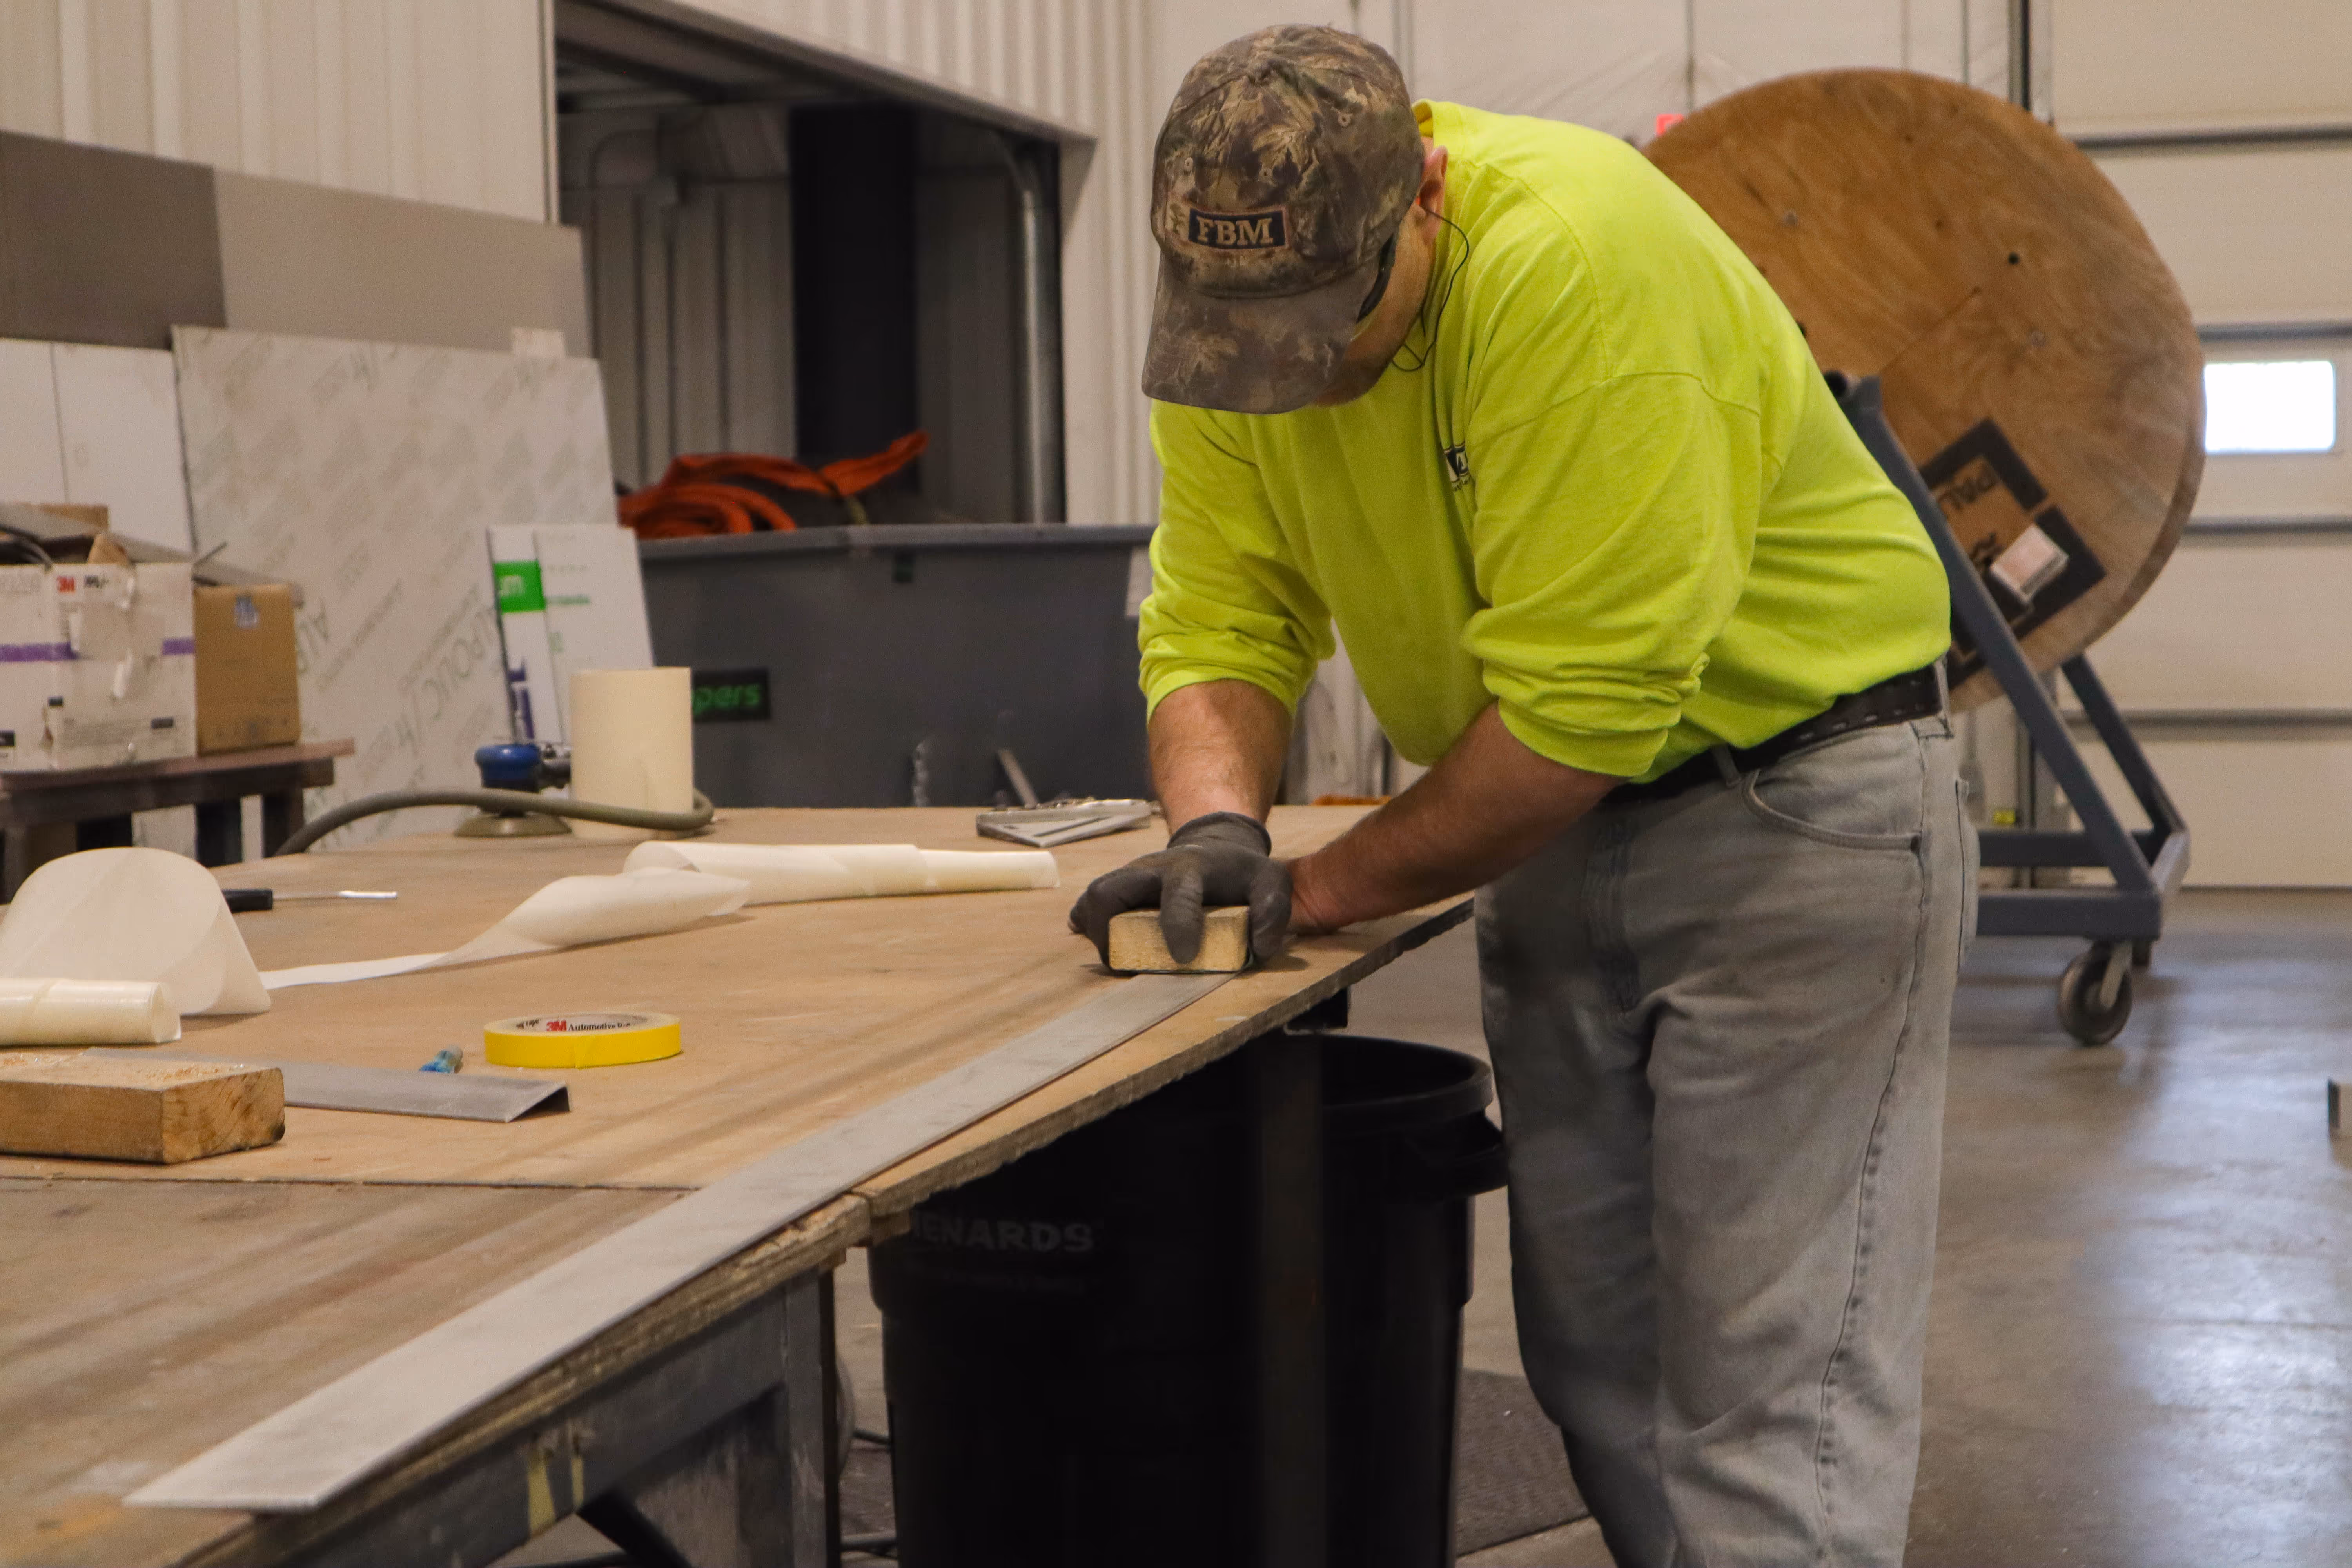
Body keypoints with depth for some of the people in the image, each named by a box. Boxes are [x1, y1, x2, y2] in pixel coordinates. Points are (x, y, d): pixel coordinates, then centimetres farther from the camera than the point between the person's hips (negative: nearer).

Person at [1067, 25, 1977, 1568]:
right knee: (1592, 1343, 14)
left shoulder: (1574, 259, -29)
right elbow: (1219, 618, -4)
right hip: (1559, 820, 7)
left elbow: (1581, 695, -30)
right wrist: (1218, 820, -25)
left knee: (1772, 1377, -6)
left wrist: (1327, 888, -19)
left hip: (1799, 794, -7)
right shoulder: (1234, 297, -7)